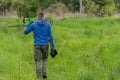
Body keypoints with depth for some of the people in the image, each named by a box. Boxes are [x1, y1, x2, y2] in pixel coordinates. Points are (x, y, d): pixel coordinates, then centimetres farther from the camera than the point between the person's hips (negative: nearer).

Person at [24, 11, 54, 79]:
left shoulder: (33, 24, -4)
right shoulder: (47, 25, -3)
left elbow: (25, 32, 8)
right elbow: (50, 36, -3)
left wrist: (30, 23, 18)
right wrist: (52, 46, 3)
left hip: (37, 45, -1)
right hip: (45, 45, 1)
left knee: (38, 62, 6)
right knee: (45, 59, 25)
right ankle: (44, 73, 11)